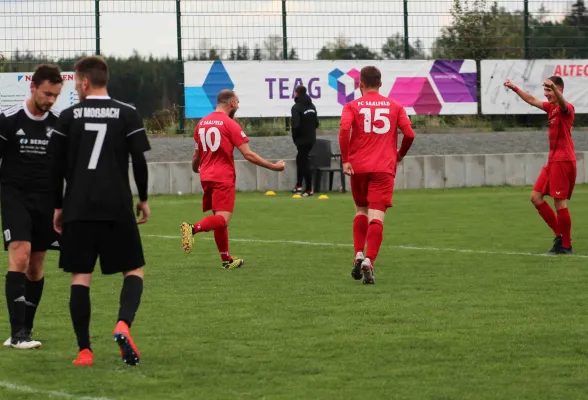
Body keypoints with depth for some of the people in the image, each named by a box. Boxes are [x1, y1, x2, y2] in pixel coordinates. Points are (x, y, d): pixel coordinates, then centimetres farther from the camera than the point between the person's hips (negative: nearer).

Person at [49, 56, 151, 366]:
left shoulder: (69, 117, 3)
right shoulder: (127, 114, 1)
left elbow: (56, 166, 5)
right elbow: (139, 160, -2)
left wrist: (58, 207, 14)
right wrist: (143, 198, 12)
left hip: (78, 209, 1)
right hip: (118, 207, -1)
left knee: (80, 277, 4)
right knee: (134, 270, 11)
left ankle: (84, 350, -3)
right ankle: (123, 324, -16)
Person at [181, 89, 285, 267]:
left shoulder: (202, 123, 11)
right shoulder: (230, 124, -8)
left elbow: (196, 153, 20)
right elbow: (248, 155, -10)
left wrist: (195, 169, 40)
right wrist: (273, 166, -3)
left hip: (206, 177, 7)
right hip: (223, 178, -7)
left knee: (220, 218, 15)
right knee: (223, 219, -11)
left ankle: (226, 259, 19)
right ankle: (193, 228, -35)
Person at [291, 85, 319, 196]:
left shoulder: (296, 107, -14)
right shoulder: (311, 106, 12)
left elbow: (296, 125, -21)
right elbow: (316, 122, 14)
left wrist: (295, 138, -7)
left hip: (302, 140, -8)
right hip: (311, 139, 8)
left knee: (304, 163, -3)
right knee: (300, 160, 21)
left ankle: (309, 189, -3)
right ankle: (299, 186, 25)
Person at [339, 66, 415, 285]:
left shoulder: (352, 106, 4)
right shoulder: (394, 106, 8)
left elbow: (344, 130, -13)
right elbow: (409, 134, 1)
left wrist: (345, 159, -9)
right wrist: (400, 154, 19)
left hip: (358, 167, 1)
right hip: (384, 168, -1)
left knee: (361, 210, 21)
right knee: (376, 216, -7)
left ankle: (358, 255, 8)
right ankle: (369, 261, -22)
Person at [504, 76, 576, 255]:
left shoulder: (566, 109, -14)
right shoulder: (551, 108, 13)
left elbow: (562, 103, -38)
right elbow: (532, 100, 28)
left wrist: (553, 88, -57)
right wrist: (514, 88, 30)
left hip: (563, 161, -10)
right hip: (553, 160, 10)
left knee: (559, 202, -8)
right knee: (536, 196, 8)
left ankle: (566, 246, 0)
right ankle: (559, 235, 13)